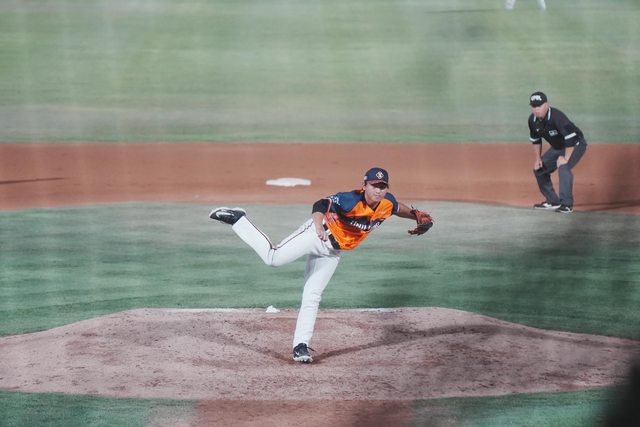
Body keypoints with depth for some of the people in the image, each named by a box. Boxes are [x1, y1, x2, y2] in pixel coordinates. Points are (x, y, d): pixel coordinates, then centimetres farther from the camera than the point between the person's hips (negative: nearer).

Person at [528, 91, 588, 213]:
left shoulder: (557, 117, -34)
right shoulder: (533, 120, -9)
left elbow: (571, 138, -35)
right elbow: (535, 139, 9)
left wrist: (566, 158, -32)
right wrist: (538, 158, 3)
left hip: (575, 144, -9)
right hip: (557, 147, 9)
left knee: (563, 167, -31)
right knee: (539, 168, 7)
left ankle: (567, 204, -25)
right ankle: (553, 201, 20)